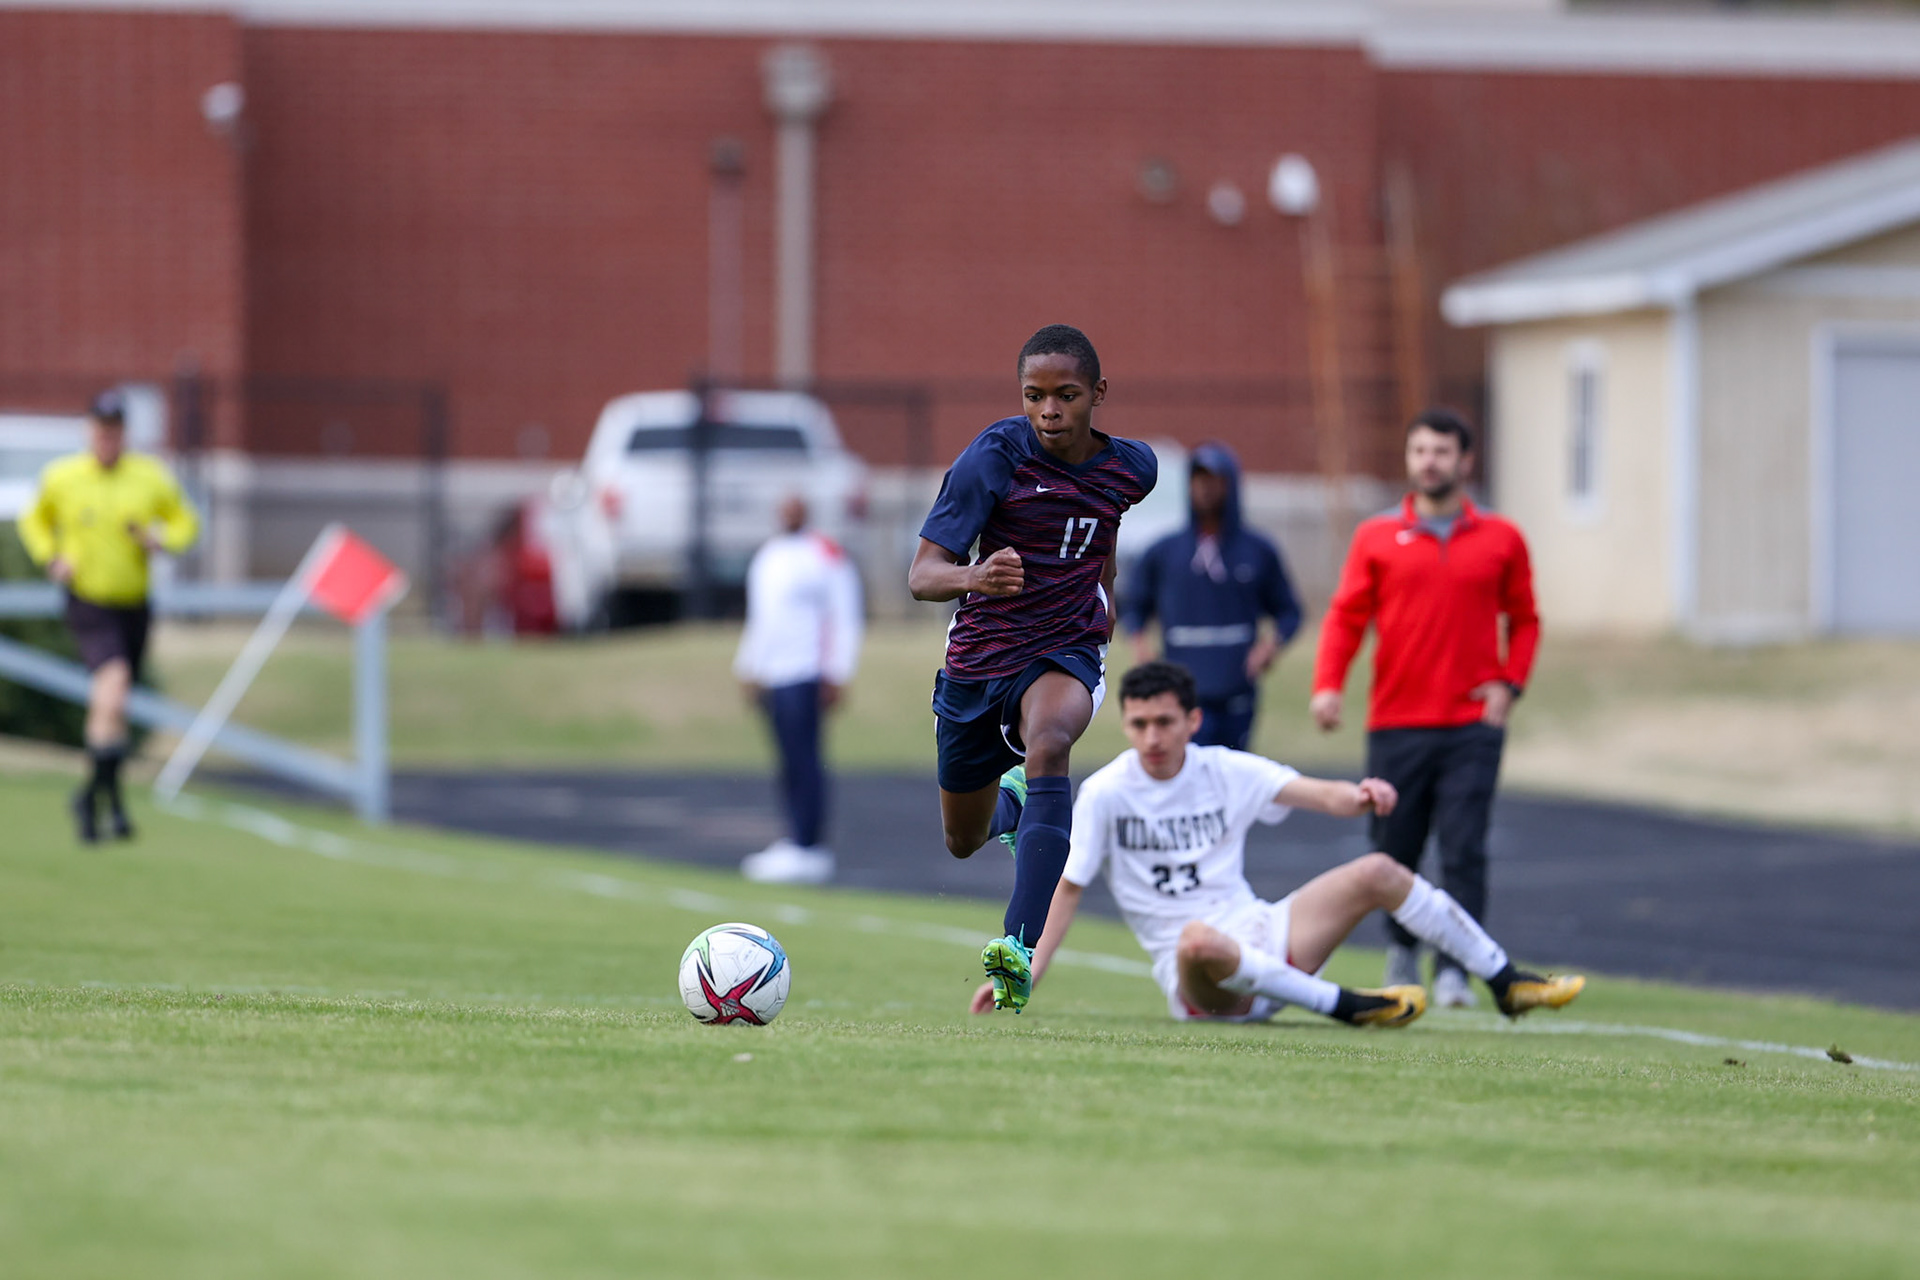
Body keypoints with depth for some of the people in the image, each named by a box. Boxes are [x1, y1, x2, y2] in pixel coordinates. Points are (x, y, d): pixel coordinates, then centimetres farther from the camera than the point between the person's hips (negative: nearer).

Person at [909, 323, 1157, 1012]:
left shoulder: (1132, 467, -5)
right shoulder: (993, 457, -16)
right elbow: (922, 574, -22)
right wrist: (974, 578, -42)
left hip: (1066, 652, -1)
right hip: (976, 659, 1)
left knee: (1048, 745, -36)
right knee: (964, 844, 16)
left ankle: (1019, 950, -45)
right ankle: (1010, 798, 57)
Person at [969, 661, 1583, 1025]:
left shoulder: (1227, 772, 3)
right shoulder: (1104, 794, -5)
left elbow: (1317, 794, -8)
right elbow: (1067, 888, -7)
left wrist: (1358, 795, -31)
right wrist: (1027, 973, -19)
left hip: (1259, 934, 5)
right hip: (1196, 980, -5)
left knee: (1377, 872, -8)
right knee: (1199, 938, -42)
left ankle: (1508, 982, 1)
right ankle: (1345, 1005, -31)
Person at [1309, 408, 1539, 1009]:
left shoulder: (1501, 539, 8)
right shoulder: (1377, 537, 7)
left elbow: (1523, 620, 16)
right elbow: (1346, 615, 5)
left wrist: (1508, 683, 0)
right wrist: (1327, 685, -10)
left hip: (1472, 724, -1)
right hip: (1396, 724, 1)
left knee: (1464, 851, -11)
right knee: (1394, 848, 7)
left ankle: (1453, 969, -12)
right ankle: (1402, 947, 30)